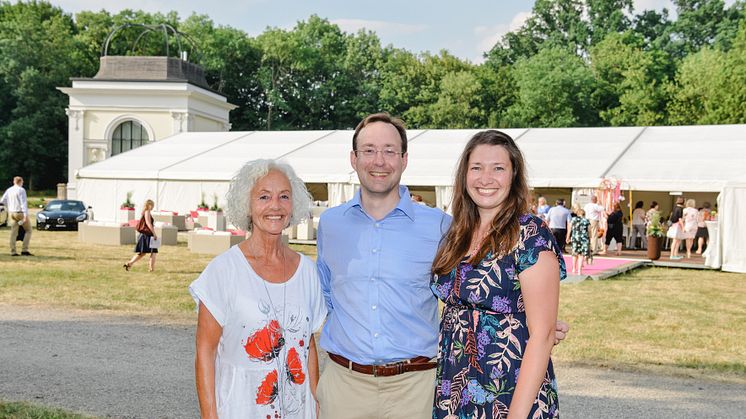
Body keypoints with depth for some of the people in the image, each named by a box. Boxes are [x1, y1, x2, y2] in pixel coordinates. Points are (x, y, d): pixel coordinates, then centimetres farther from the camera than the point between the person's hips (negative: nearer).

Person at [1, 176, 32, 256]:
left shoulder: (8, 190, 9)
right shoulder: (21, 190, -11)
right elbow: (23, 203, -17)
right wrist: (25, 215, -21)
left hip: (11, 213, 6)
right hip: (20, 213, -6)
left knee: (13, 232, 7)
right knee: (28, 231, 5)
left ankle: (13, 251, 5)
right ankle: (24, 250, -4)